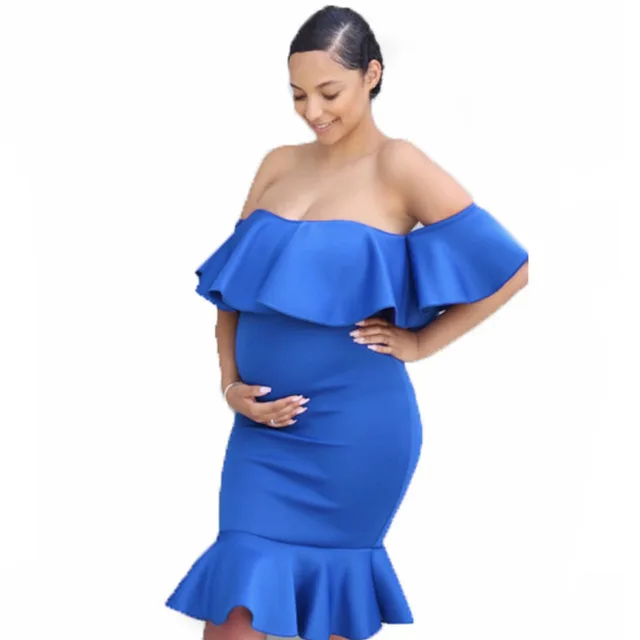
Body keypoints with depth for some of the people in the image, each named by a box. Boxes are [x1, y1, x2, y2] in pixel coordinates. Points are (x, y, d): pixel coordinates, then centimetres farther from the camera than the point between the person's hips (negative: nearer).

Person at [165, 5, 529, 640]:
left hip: (353, 428, -4)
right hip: (264, 427, 4)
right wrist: (230, 385, 0)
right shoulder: (278, 165, 10)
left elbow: (508, 269, -8)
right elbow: (231, 283, 13)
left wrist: (420, 341, -5)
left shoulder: (399, 168, -6)